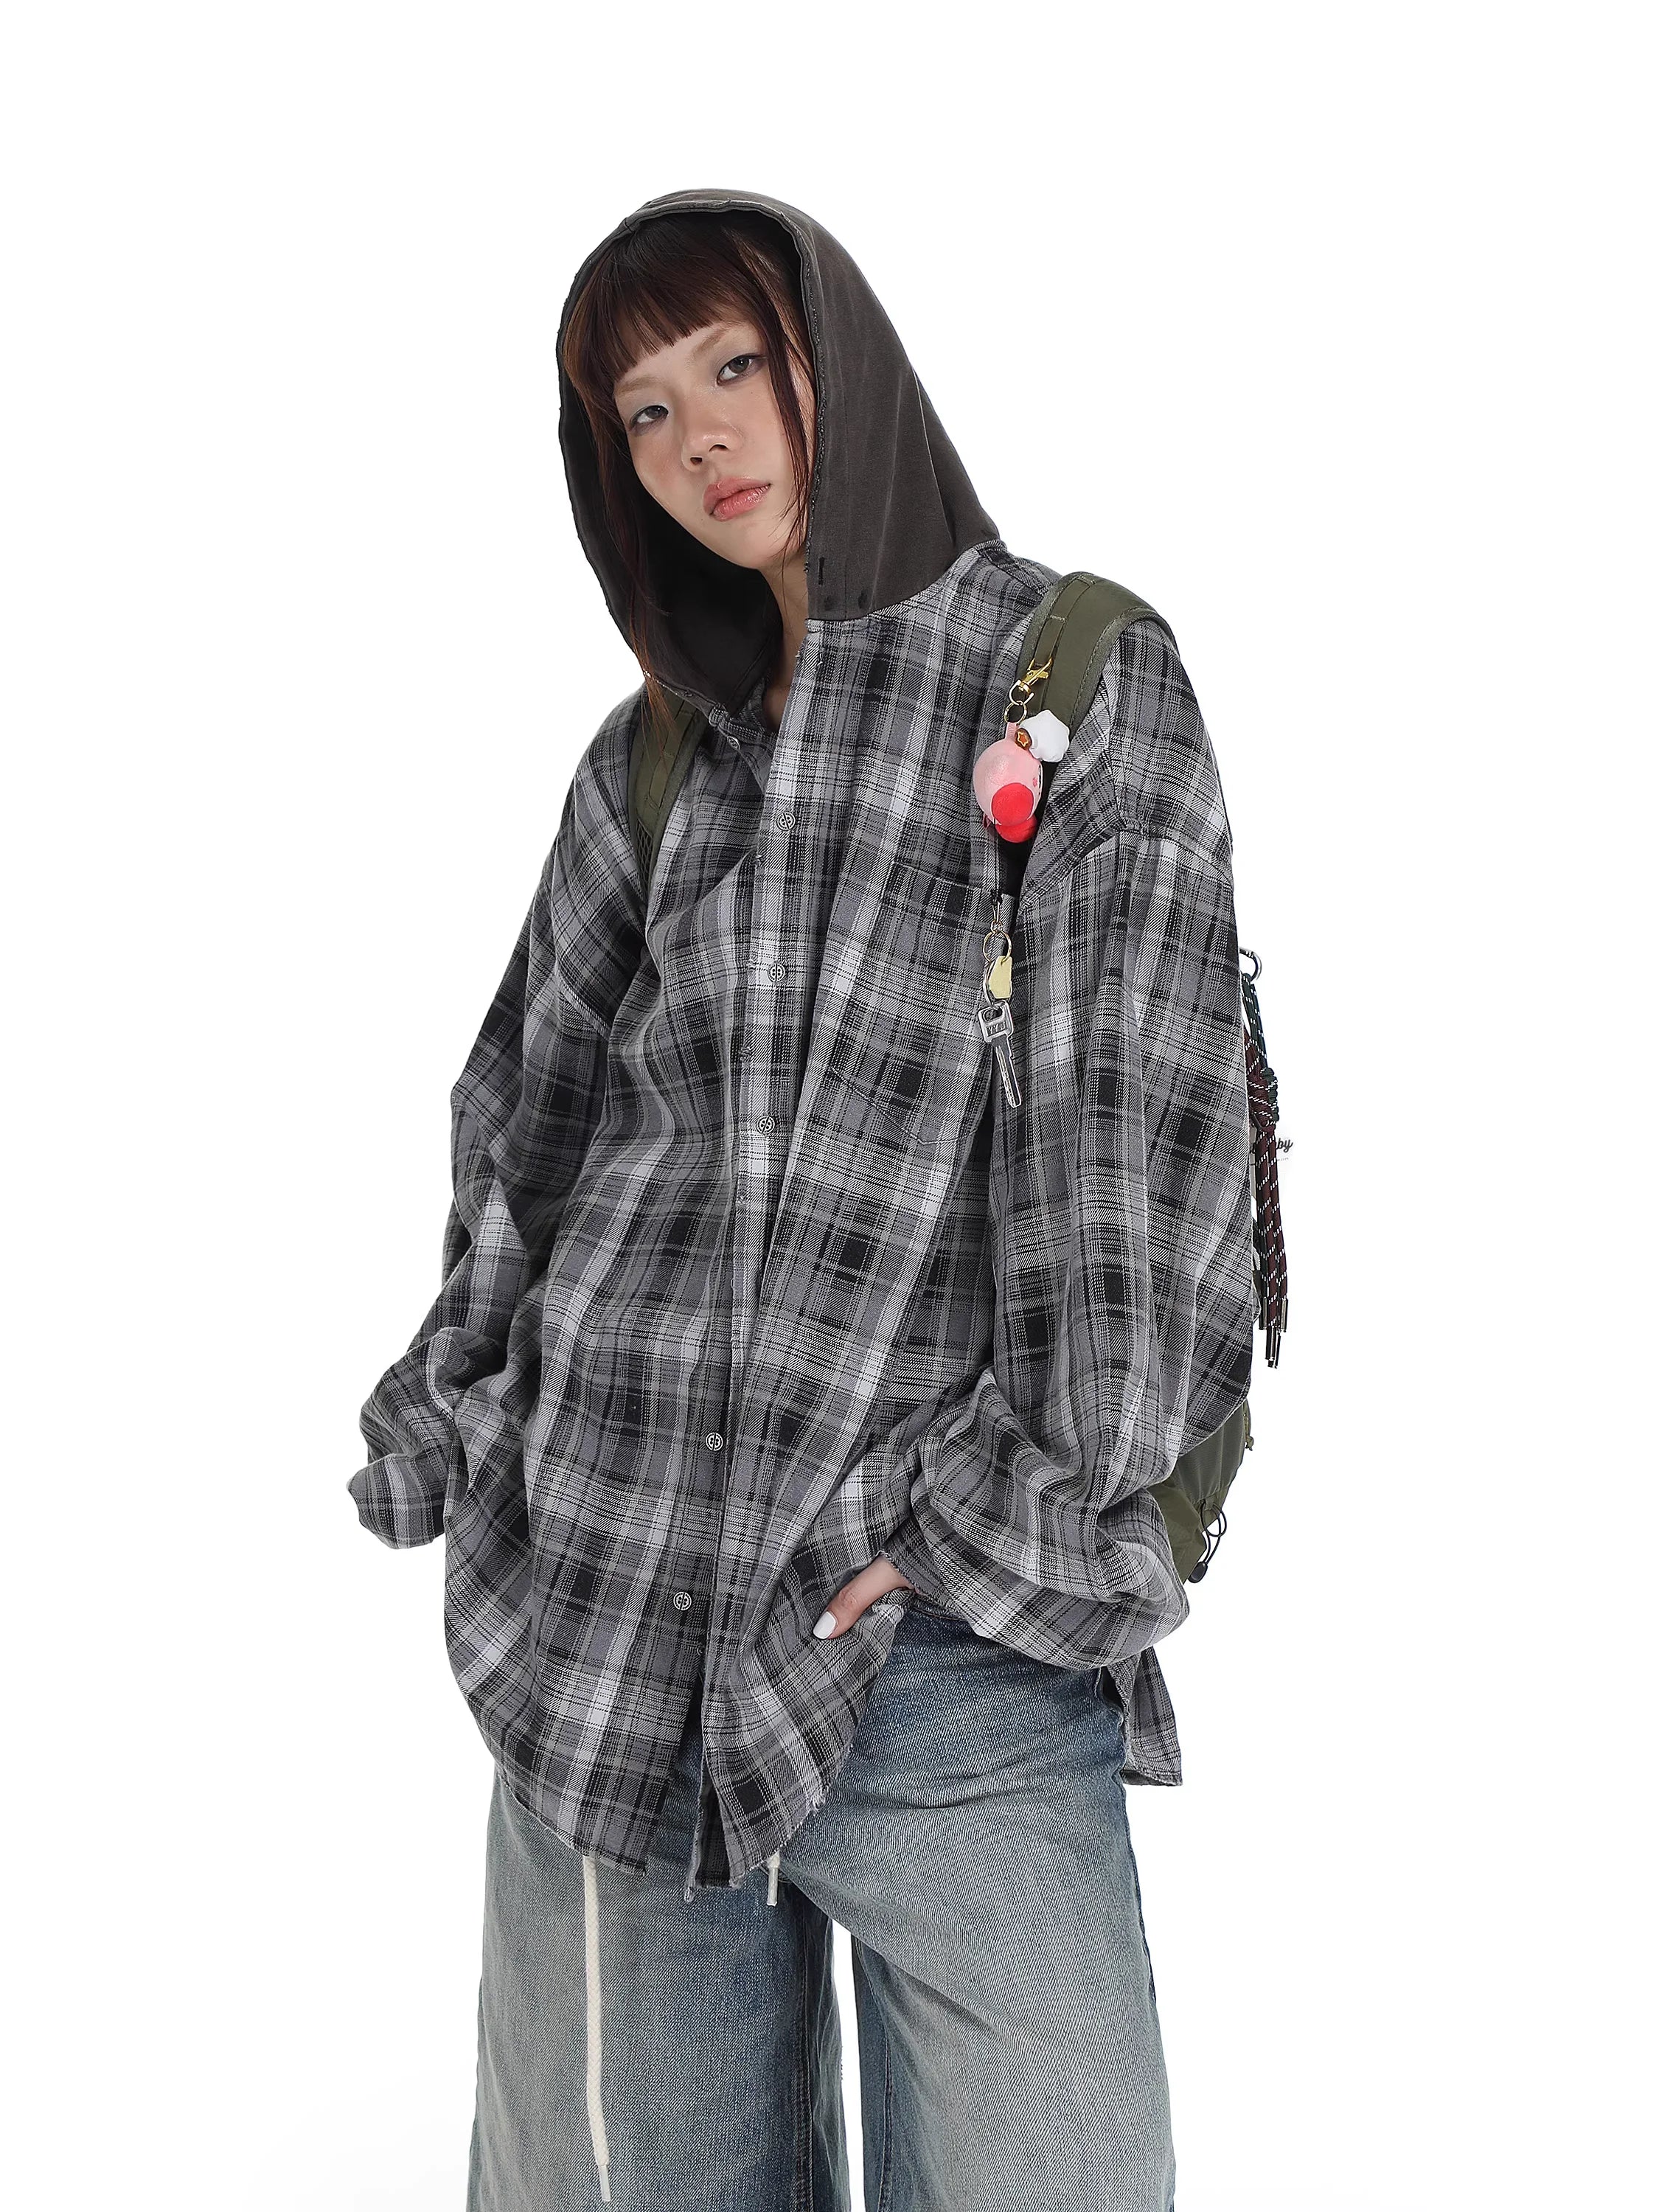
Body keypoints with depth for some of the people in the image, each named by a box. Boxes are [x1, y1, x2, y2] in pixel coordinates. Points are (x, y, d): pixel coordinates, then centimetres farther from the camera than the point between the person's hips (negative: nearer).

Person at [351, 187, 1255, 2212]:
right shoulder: (652, 760, 13)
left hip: (955, 1647, -3)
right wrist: (452, 1418, 10)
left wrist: (1010, 1505, -11)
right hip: (607, 1574, 4)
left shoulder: (1086, 679, 2)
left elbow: (1146, 1123, -7)